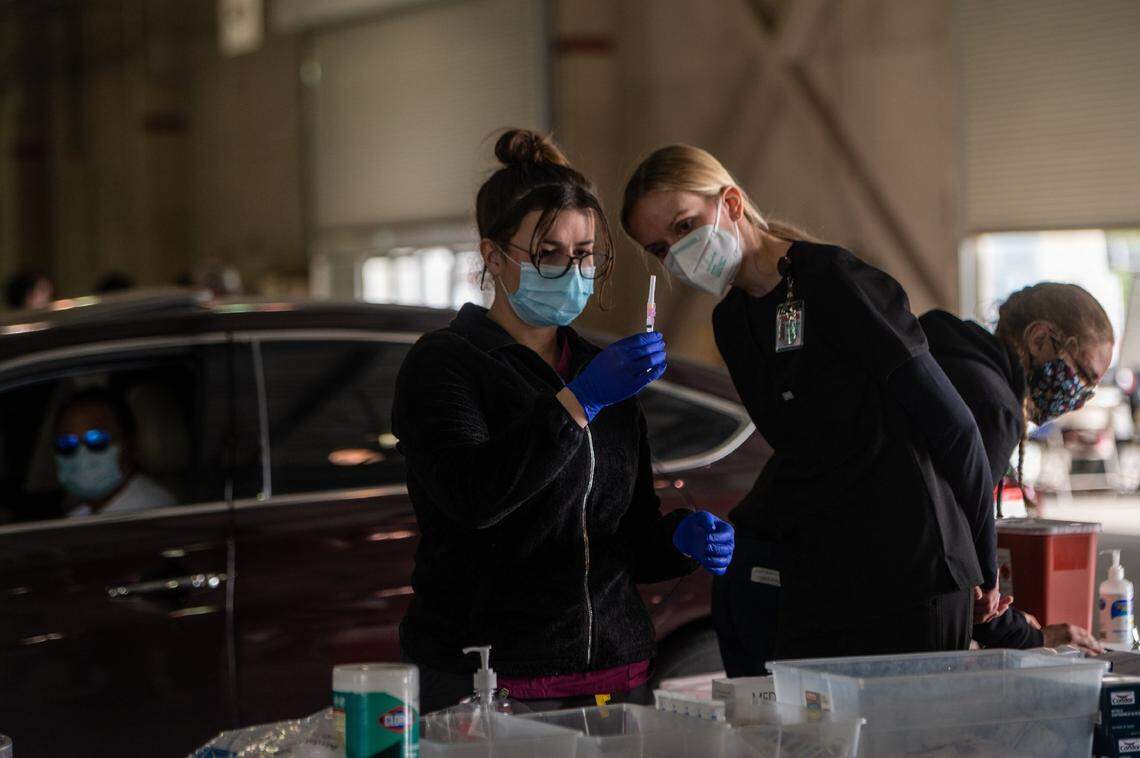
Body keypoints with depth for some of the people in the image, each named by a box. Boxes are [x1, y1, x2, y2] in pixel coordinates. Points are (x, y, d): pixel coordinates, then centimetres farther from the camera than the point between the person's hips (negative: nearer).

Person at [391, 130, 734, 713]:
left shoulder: (604, 371, 14)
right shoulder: (442, 364, -5)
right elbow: (471, 496, -24)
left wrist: (681, 539, -5)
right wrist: (580, 401, -27)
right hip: (487, 678, -6)